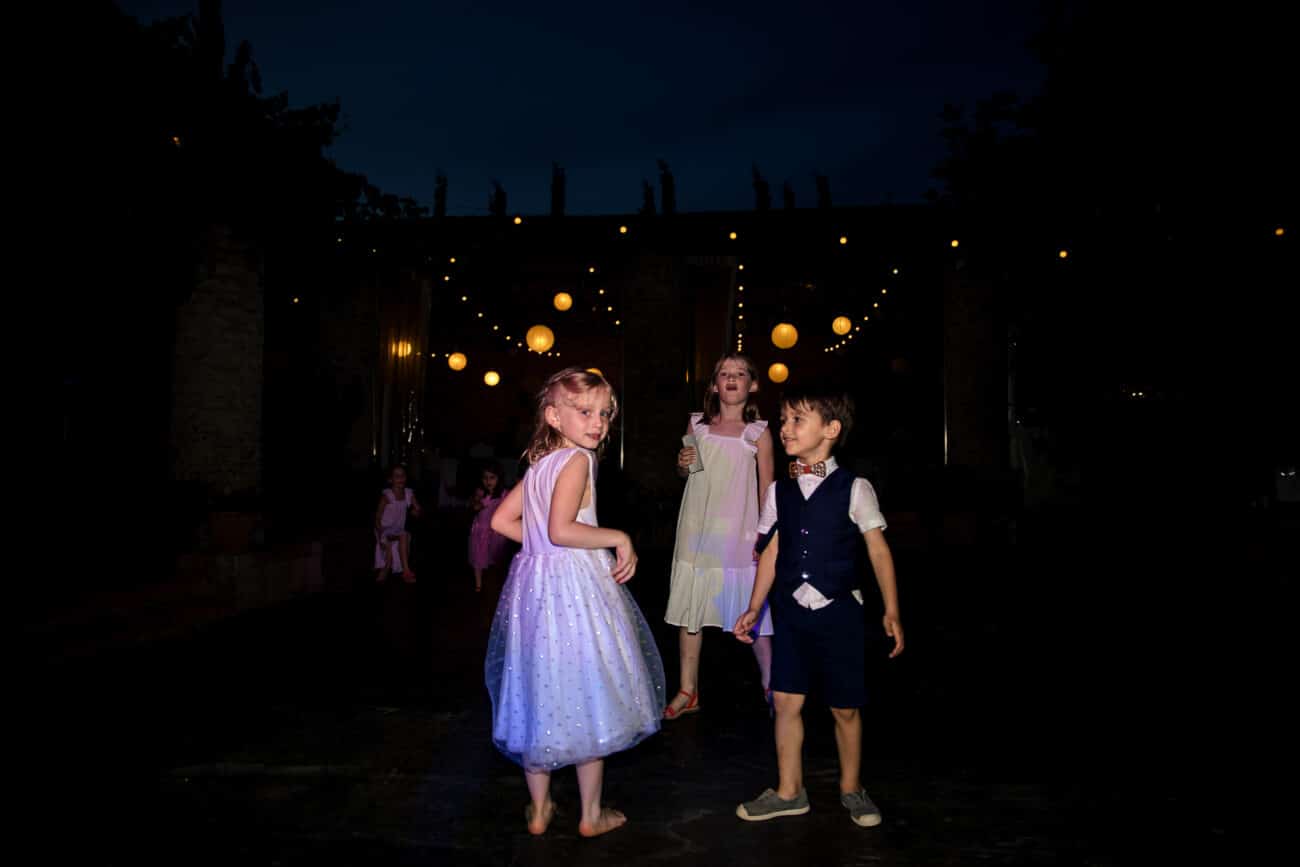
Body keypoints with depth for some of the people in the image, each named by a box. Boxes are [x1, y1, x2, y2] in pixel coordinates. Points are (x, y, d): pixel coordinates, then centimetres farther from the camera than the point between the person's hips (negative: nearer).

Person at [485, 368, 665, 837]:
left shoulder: (539, 463, 9)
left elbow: (502, 520, 12)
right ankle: (591, 815, 21)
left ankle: (539, 808, 30)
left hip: (535, 585, 8)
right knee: (587, 698, 7)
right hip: (574, 589, -8)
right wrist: (619, 538, -16)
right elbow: (561, 529, -26)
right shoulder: (577, 460, -15)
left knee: (541, 693, 16)